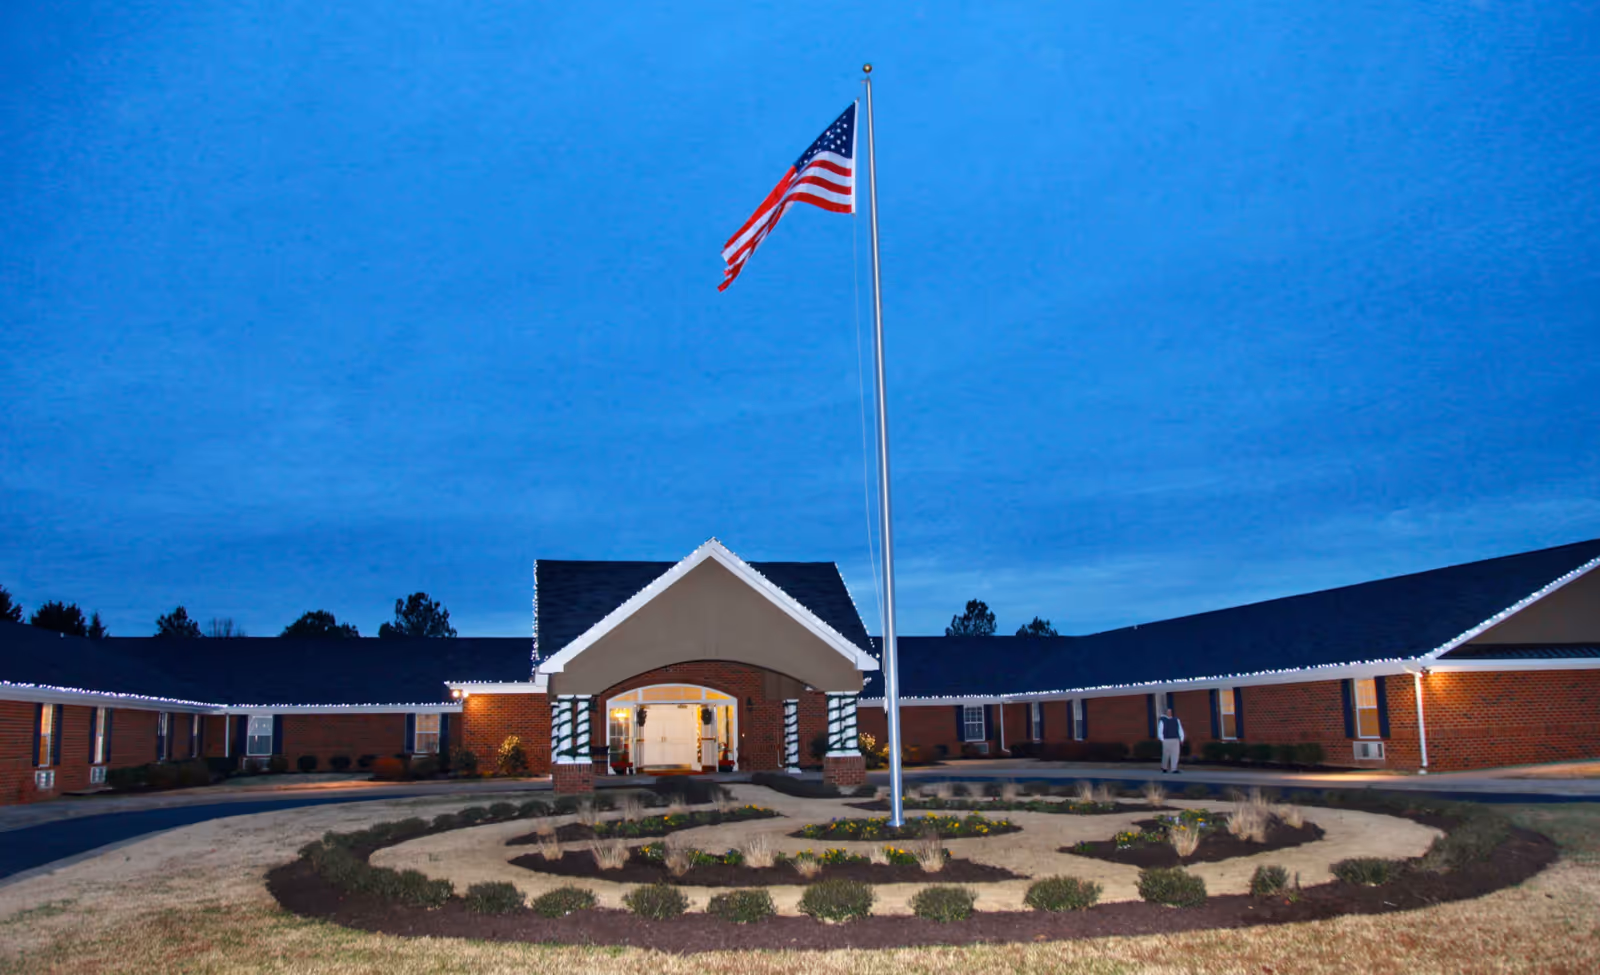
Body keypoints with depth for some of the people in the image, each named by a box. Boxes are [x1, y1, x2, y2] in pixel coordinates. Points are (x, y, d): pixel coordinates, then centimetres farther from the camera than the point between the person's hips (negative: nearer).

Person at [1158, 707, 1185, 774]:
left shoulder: (1176, 720, 11)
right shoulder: (1162, 721, 0)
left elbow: (1180, 730, 10)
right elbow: (1160, 731, -3)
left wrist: (1181, 739, 2)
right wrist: (1162, 740, -12)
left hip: (1175, 740, 3)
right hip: (1166, 741, -3)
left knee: (1175, 755, -7)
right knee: (1166, 755, 4)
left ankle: (1174, 769, -8)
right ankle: (1164, 768, 23)